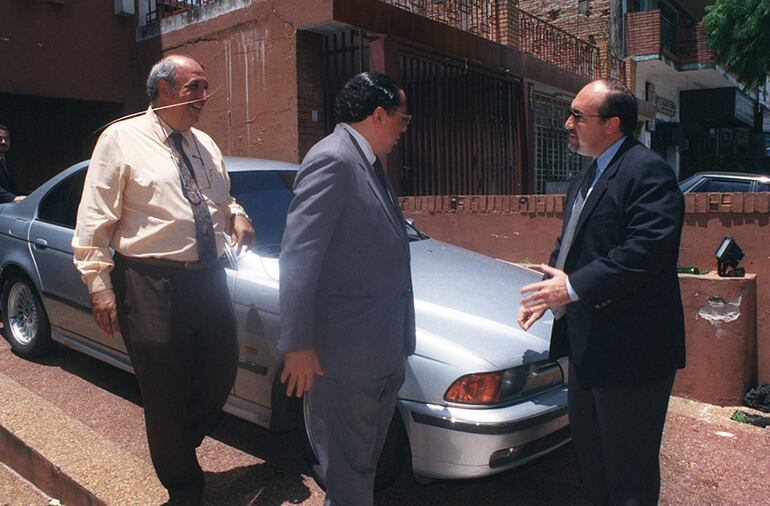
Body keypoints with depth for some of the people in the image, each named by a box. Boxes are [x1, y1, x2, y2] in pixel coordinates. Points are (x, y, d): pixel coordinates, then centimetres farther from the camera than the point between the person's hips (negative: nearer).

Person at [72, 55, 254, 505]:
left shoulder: (205, 144, 13)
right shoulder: (122, 139, -4)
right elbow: (95, 218, -6)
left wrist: (236, 216, 3)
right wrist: (98, 282, -12)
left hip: (209, 278, 6)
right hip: (153, 283, -6)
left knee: (221, 372, 13)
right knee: (166, 391, 6)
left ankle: (181, 446, 42)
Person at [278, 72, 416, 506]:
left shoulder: (368, 164, 13)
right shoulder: (333, 160, -17)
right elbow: (298, 256, -21)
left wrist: (397, 341, 17)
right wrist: (298, 345, -20)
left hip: (384, 351, 10)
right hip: (345, 353, -10)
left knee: (366, 460, 25)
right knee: (348, 467, 9)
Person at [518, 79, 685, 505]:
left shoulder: (647, 171, -17)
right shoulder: (588, 177, 15)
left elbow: (646, 251, -27)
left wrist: (574, 287, -25)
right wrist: (548, 293, 6)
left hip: (630, 349, -10)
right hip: (588, 343, 10)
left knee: (628, 471, 7)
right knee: (589, 450, 25)